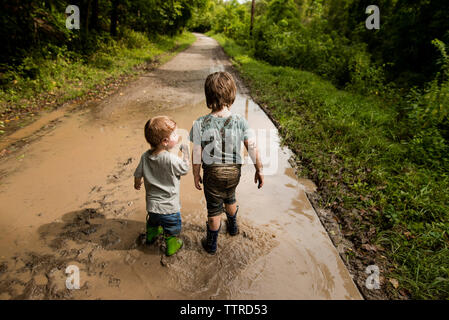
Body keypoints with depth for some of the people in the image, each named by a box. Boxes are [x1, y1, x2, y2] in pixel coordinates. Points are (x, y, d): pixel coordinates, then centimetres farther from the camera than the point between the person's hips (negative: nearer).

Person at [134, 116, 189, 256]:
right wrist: (185, 151, -3)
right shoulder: (171, 159, -30)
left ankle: (151, 236, 62)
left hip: (151, 205, 6)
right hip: (169, 207, -6)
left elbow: (138, 174, 3)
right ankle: (171, 246, 44)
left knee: (152, 222, 36)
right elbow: (185, 169, -12)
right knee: (172, 230, 22)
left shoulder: (145, 156, -11)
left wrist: (137, 184, 25)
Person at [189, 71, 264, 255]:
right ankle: (233, 226, 57)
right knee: (230, 199, 31)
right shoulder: (240, 122, -17)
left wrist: (196, 175, 2)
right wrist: (259, 170, 2)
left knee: (214, 209, 16)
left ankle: (211, 244, 35)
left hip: (212, 173, -2)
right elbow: (252, 149, -12)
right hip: (234, 171, 2)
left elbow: (197, 155, -13)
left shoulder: (200, 124, -20)